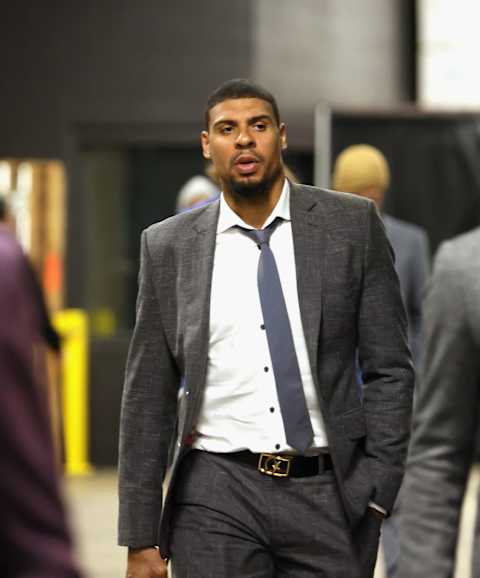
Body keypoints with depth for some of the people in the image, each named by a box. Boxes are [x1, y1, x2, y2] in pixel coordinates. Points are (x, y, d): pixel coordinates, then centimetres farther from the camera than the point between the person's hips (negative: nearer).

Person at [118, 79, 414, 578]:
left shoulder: (352, 224, 2)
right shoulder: (168, 246, 4)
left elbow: (389, 368, 3)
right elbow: (148, 395, 5)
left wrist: (378, 489, -5)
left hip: (330, 497, 0)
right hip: (216, 498, 0)